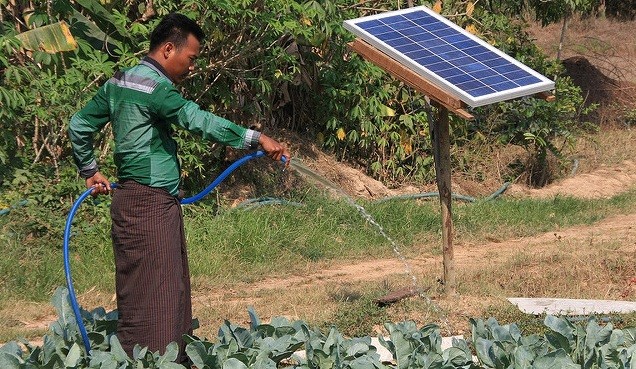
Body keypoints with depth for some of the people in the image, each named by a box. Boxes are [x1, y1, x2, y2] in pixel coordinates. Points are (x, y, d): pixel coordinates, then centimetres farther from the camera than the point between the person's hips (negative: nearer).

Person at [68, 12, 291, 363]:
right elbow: (200, 121, -28)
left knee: (172, 291, 13)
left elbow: (79, 125, 21)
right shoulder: (154, 86, -16)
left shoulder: (118, 82, 13)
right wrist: (257, 139, -29)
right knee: (151, 298, -9)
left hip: (133, 200, 10)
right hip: (151, 205, -10)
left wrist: (89, 171, 29)